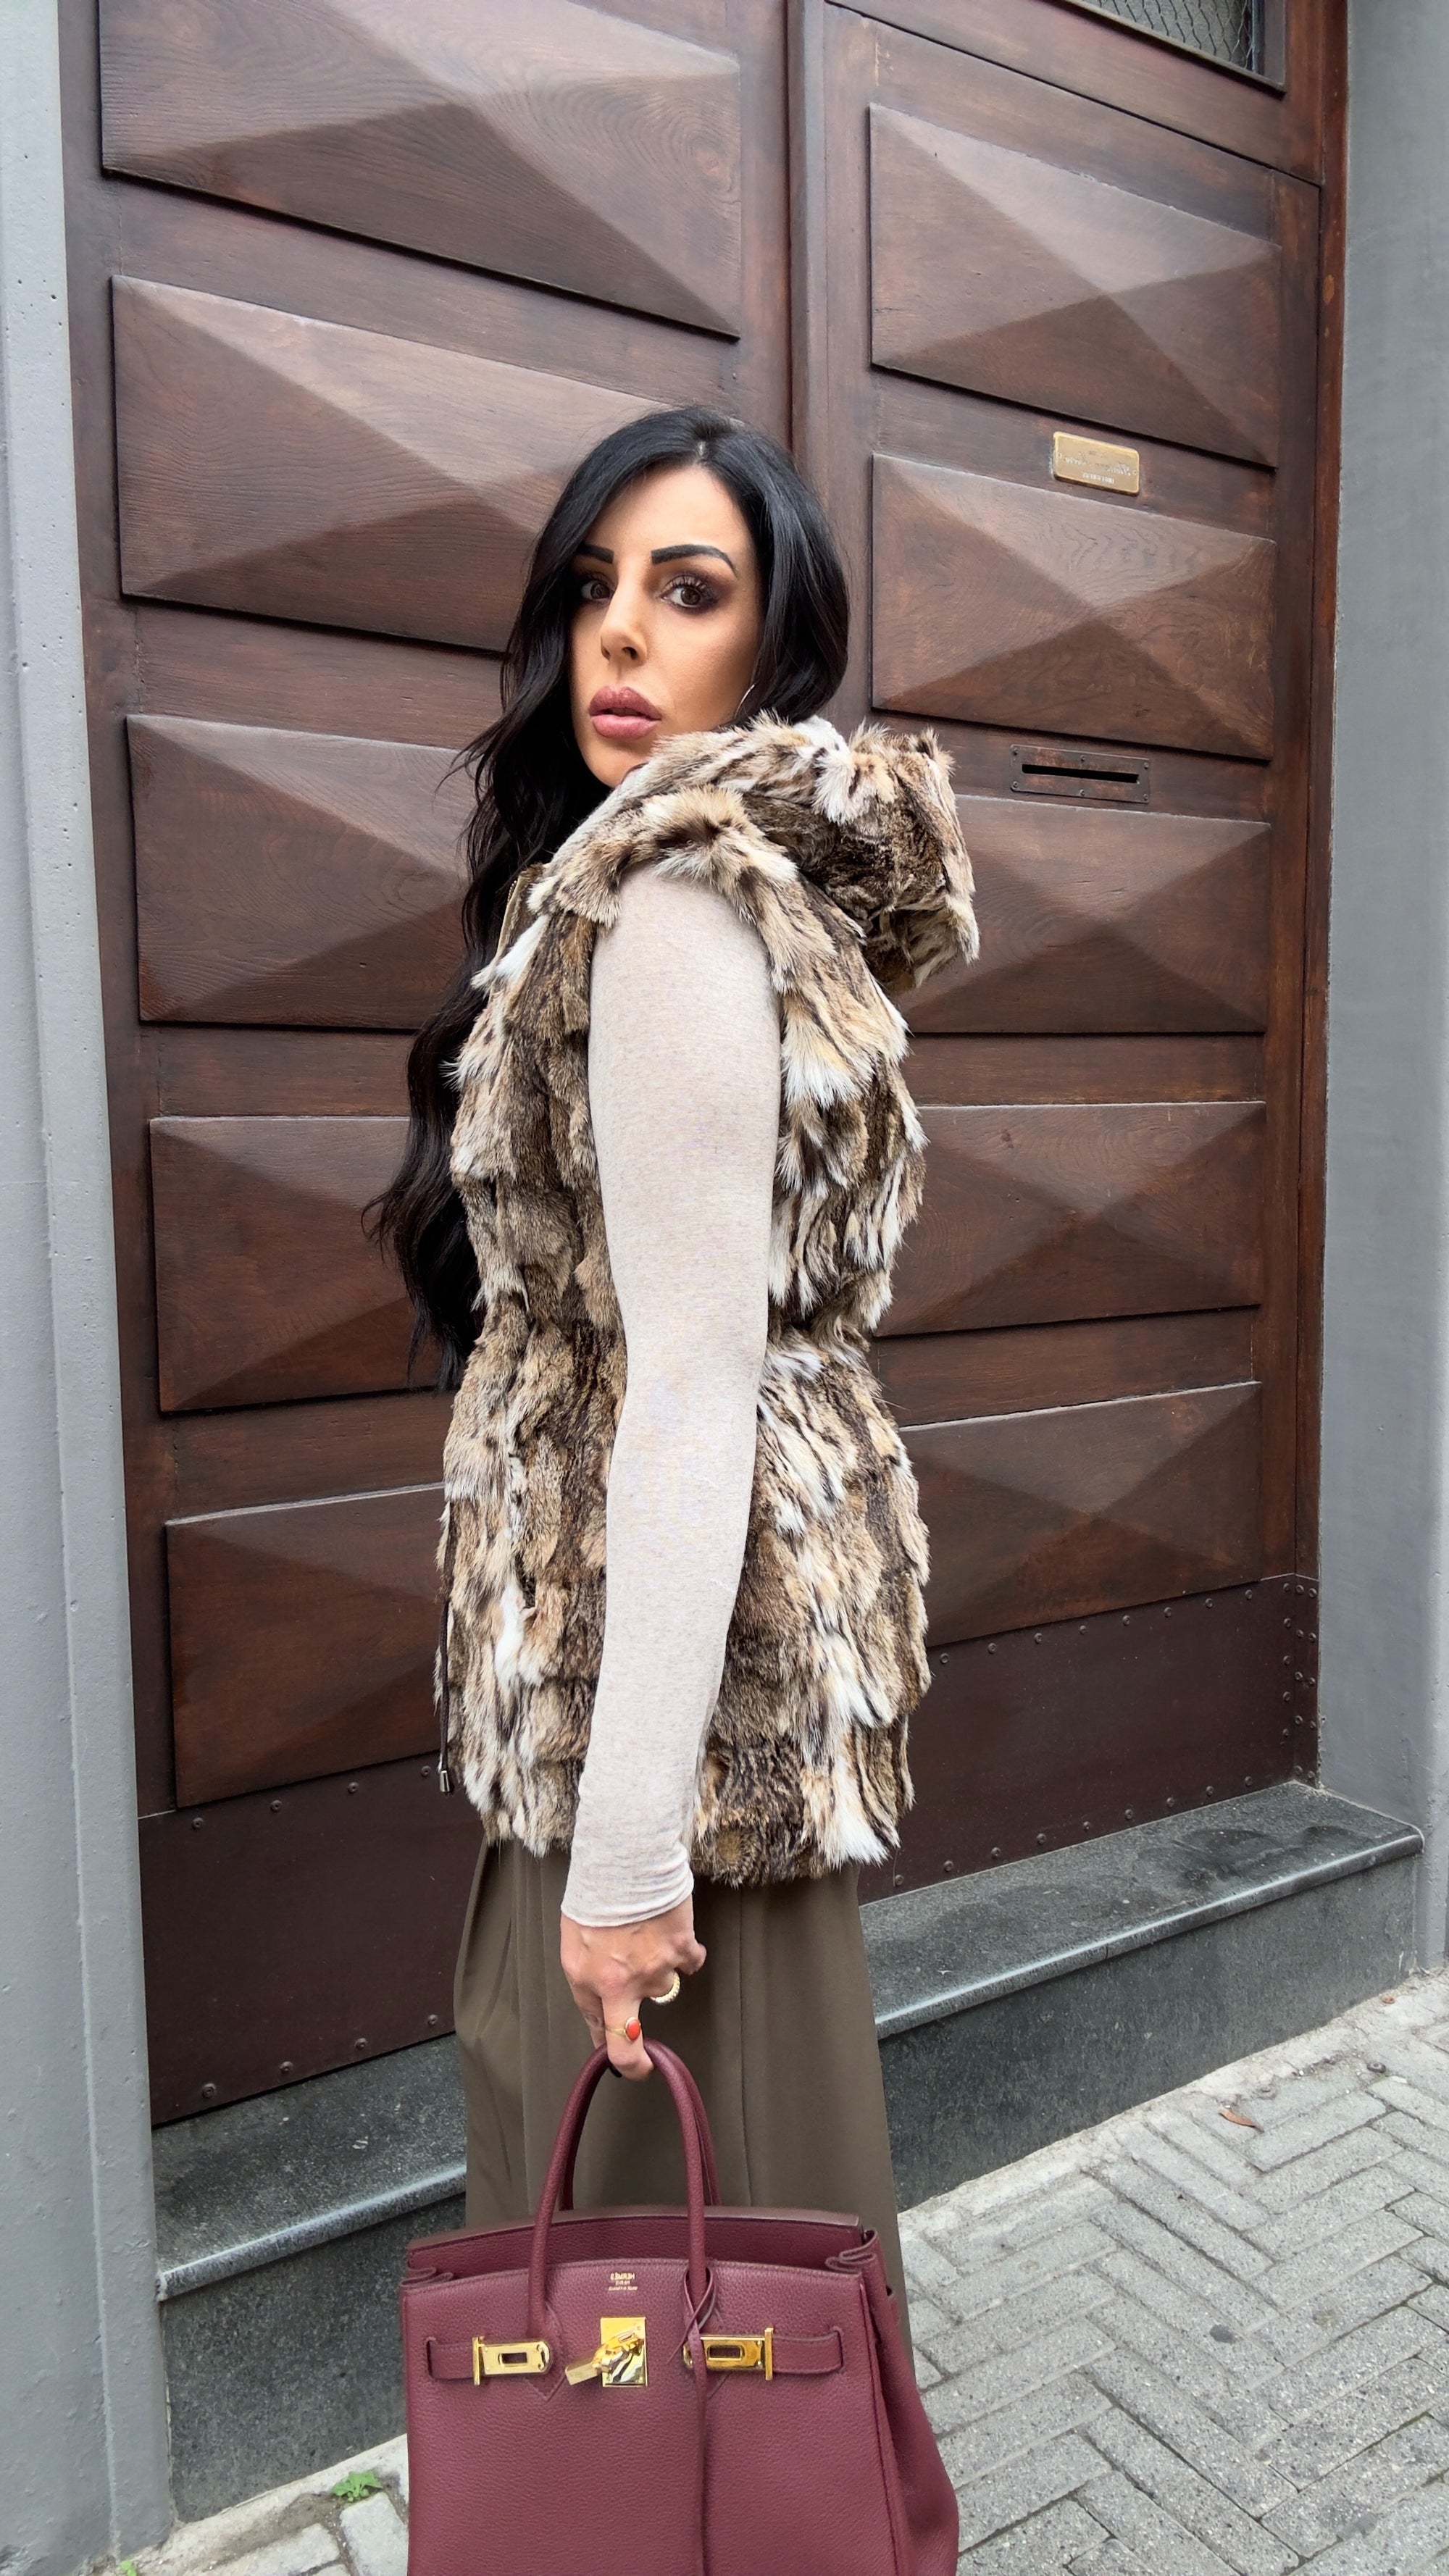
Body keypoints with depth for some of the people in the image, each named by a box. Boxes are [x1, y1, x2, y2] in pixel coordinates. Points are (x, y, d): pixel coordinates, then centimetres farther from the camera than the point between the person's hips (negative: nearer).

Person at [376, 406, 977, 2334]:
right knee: (743, 2172, 24)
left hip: (679, 1652, -10)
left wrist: (626, 1840, -20)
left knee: (659, 2192, 9)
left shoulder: (678, 896, -16)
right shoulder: (773, 877, 13)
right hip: (774, 1607, 10)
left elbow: (693, 1383, -23)